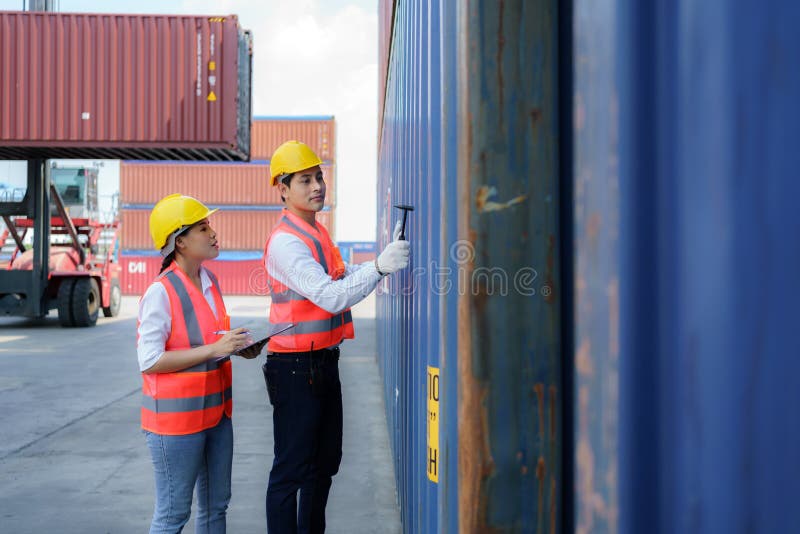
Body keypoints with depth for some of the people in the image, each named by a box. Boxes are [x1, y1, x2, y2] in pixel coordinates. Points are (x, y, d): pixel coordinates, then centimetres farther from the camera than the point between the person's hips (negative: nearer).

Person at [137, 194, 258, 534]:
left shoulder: (210, 282, 6)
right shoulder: (161, 292, -18)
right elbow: (149, 361, -22)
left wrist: (234, 345, 1)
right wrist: (214, 349, -24)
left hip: (215, 412, 8)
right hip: (176, 417, -8)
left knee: (216, 505, 17)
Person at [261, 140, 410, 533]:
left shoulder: (316, 231, 13)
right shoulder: (285, 241, -19)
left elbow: (339, 277, 17)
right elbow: (331, 296, -28)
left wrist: (388, 258, 6)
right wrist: (379, 267, -38)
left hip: (323, 363, 10)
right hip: (296, 367, -10)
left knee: (325, 462, 20)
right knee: (291, 470, -2)